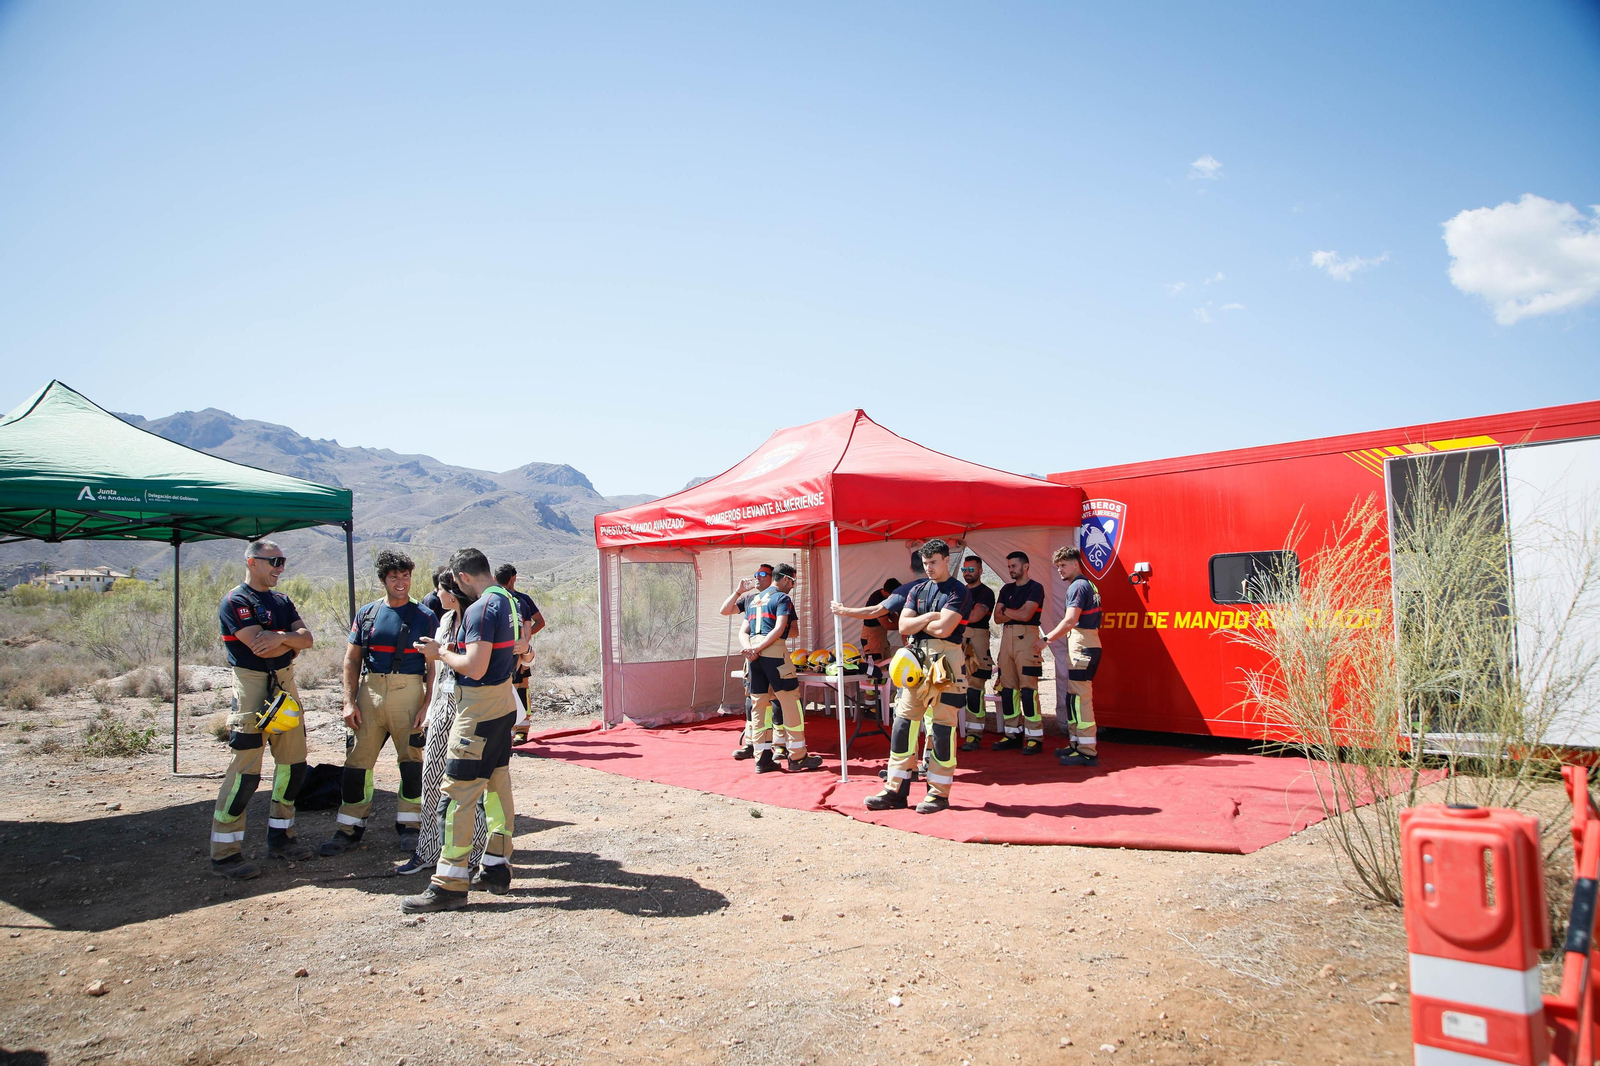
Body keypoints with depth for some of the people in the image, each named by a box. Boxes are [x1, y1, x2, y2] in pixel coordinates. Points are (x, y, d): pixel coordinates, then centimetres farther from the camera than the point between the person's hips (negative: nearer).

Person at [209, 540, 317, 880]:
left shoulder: (282, 602, 15)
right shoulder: (235, 602, -8)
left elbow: (307, 638, 2)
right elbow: (259, 646, -19)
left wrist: (280, 637, -16)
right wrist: (292, 641, -5)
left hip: (286, 685, 8)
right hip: (251, 686, -8)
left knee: (293, 764, 10)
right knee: (246, 771, -8)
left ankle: (280, 838, 23)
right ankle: (224, 854, 1)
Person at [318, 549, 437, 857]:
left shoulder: (425, 617, 1)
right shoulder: (367, 613, 10)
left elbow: (433, 667, -1)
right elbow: (351, 660, 10)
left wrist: (427, 705, -9)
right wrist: (349, 701, 0)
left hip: (408, 692, -2)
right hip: (369, 692, 3)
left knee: (412, 762, 2)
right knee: (357, 761, 4)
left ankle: (408, 827, 15)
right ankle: (349, 829, 16)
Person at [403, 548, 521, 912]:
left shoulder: (480, 609, -19)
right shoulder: (508, 602, 11)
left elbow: (475, 668, -24)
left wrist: (440, 653, -8)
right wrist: (458, 649, 19)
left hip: (478, 711, -10)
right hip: (503, 704, 10)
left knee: (456, 793, -6)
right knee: (497, 787, 14)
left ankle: (449, 885, -2)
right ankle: (496, 868, 22)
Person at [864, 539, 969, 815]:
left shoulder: (959, 592, -4)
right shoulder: (917, 590, 15)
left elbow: (943, 629, -16)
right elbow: (903, 626, 5)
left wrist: (916, 622, -1)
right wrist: (930, 617, -7)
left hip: (945, 661, -6)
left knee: (942, 726, -2)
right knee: (903, 722, 4)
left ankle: (939, 793, 8)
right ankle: (895, 790, 9)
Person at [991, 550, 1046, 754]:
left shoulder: (1035, 588, 0)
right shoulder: (1006, 589, 19)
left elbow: (1025, 615, -12)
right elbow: (997, 617, 9)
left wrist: (1007, 611, 2)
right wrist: (1016, 613, -7)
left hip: (1026, 637, -7)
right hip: (1007, 636, 7)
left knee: (1028, 688, -11)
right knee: (1008, 688, 5)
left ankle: (1035, 737, -8)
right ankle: (1013, 734, 11)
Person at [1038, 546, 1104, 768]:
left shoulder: (1078, 586, -12)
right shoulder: (1088, 585, 20)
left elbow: (1070, 621, -21)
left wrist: (1047, 639, -14)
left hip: (1082, 647, -11)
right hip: (1086, 646, 11)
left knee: (1080, 698, -10)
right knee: (1073, 698, 13)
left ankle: (1087, 752, -10)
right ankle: (1077, 744, 18)